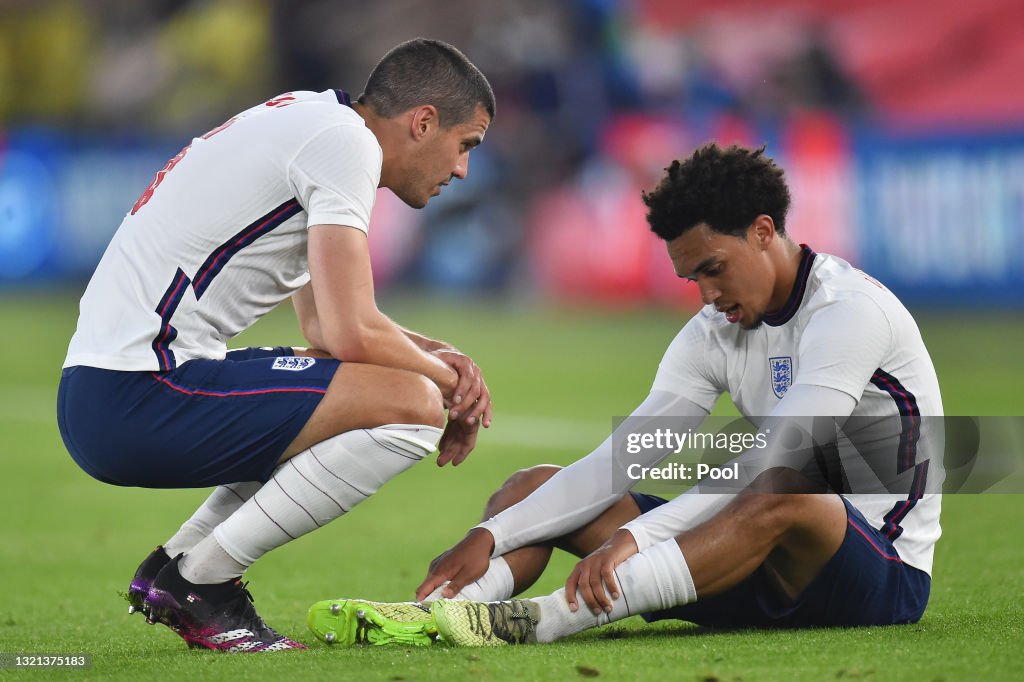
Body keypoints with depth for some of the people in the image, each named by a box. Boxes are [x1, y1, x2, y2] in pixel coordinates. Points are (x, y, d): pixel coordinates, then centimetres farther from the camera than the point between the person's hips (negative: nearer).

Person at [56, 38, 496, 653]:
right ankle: (203, 580, -8)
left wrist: (444, 358, 14)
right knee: (412, 406, -16)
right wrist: (450, 379, 1)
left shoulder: (309, 122, 22)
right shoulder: (345, 141, -9)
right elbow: (350, 335, -17)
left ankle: (174, 564, 14)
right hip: (140, 401, -11)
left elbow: (324, 321, 28)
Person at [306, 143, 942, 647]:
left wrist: (632, 538, -36)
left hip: (885, 575, -8)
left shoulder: (851, 309, -15)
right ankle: (437, 616, -30)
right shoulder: (714, 334, 9)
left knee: (785, 495, -43)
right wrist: (490, 537, -13)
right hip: (768, 580, 8)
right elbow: (622, 460, 1)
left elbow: (778, 460, -28)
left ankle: (537, 620, -52)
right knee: (535, 486, 1)